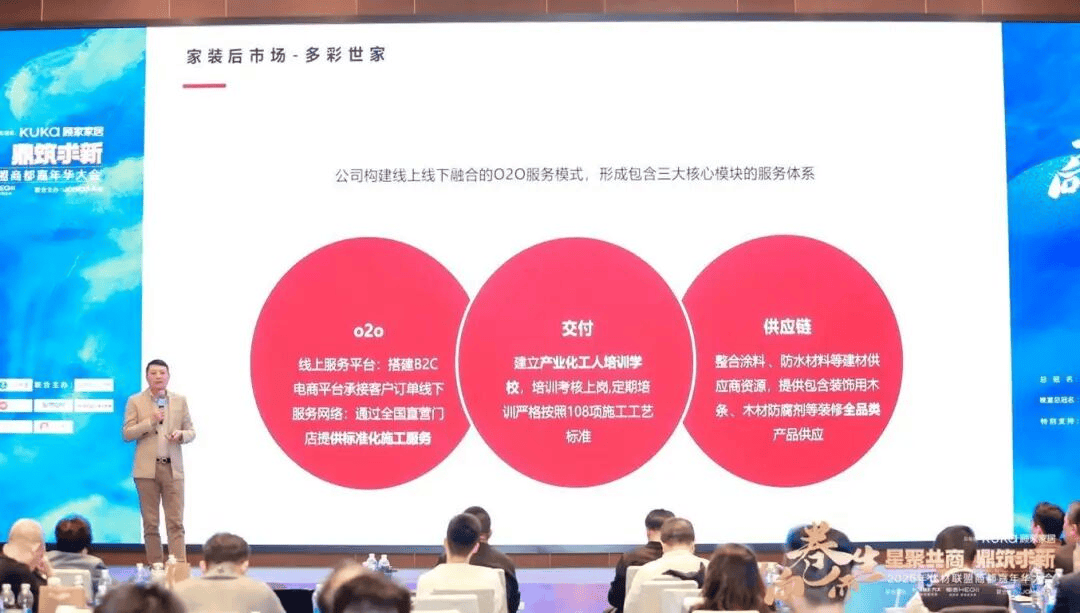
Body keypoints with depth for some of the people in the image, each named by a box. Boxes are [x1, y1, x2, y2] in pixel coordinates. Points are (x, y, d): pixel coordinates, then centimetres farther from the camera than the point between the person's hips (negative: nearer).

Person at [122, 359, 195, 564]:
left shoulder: (180, 401, 9)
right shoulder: (135, 401, 4)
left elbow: (191, 431, 13)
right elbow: (126, 434, -1)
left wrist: (181, 435, -9)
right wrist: (150, 421, -13)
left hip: (173, 468, 1)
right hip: (147, 469, -1)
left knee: (175, 522, -4)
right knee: (150, 523, 3)